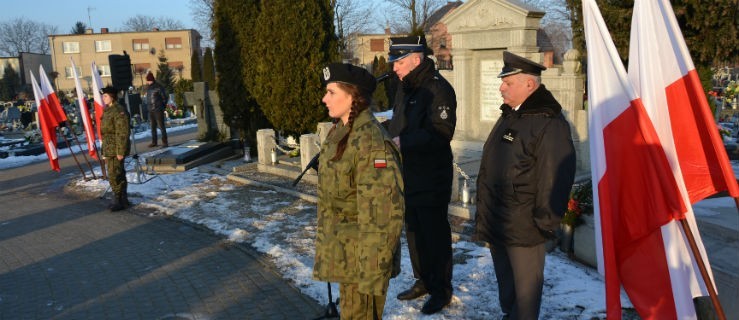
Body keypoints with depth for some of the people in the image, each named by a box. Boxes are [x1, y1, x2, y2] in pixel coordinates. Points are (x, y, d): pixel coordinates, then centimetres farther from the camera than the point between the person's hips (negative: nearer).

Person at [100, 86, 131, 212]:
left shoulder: (119, 111, -18)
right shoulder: (107, 110, 14)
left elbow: (122, 133, -22)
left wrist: (120, 151, -23)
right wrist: (104, 149, 22)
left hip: (116, 150, -10)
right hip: (109, 149, 10)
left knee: (114, 175, -7)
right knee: (119, 175, 16)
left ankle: (119, 201, 3)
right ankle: (123, 200, 25)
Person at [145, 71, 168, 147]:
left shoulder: (159, 87, -8)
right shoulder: (148, 88, 12)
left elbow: (164, 98, -5)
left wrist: (162, 107, -3)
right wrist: (148, 106, 11)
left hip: (158, 110, -7)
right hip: (151, 110, 7)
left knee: (161, 126, -6)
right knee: (153, 127, 11)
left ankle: (164, 142, -3)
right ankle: (154, 142, 18)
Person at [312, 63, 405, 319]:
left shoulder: (370, 142, -24)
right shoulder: (339, 132, 6)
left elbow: (381, 215, -26)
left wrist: (372, 271, -24)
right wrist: (328, 248, 20)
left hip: (362, 256, -9)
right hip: (345, 252, 9)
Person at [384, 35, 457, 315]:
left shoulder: (438, 89, -16)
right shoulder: (405, 88, 12)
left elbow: (440, 133, -26)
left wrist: (403, 142, -30)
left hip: (432, 179, -9)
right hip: (407, 176, 9)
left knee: (435, 234, 3)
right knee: (414, 231, 18)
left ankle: (441, 289, 19)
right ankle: (423, 281, 35)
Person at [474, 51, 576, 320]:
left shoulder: (549, 122, -17)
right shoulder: (509, 116, 13)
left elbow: (555, 177, -20)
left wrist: (545, 223, -17)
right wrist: (485, 215, 21)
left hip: (524, 228, -9)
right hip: (496, 224, 9)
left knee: (525, 290, 5)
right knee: (505, 284, 23)